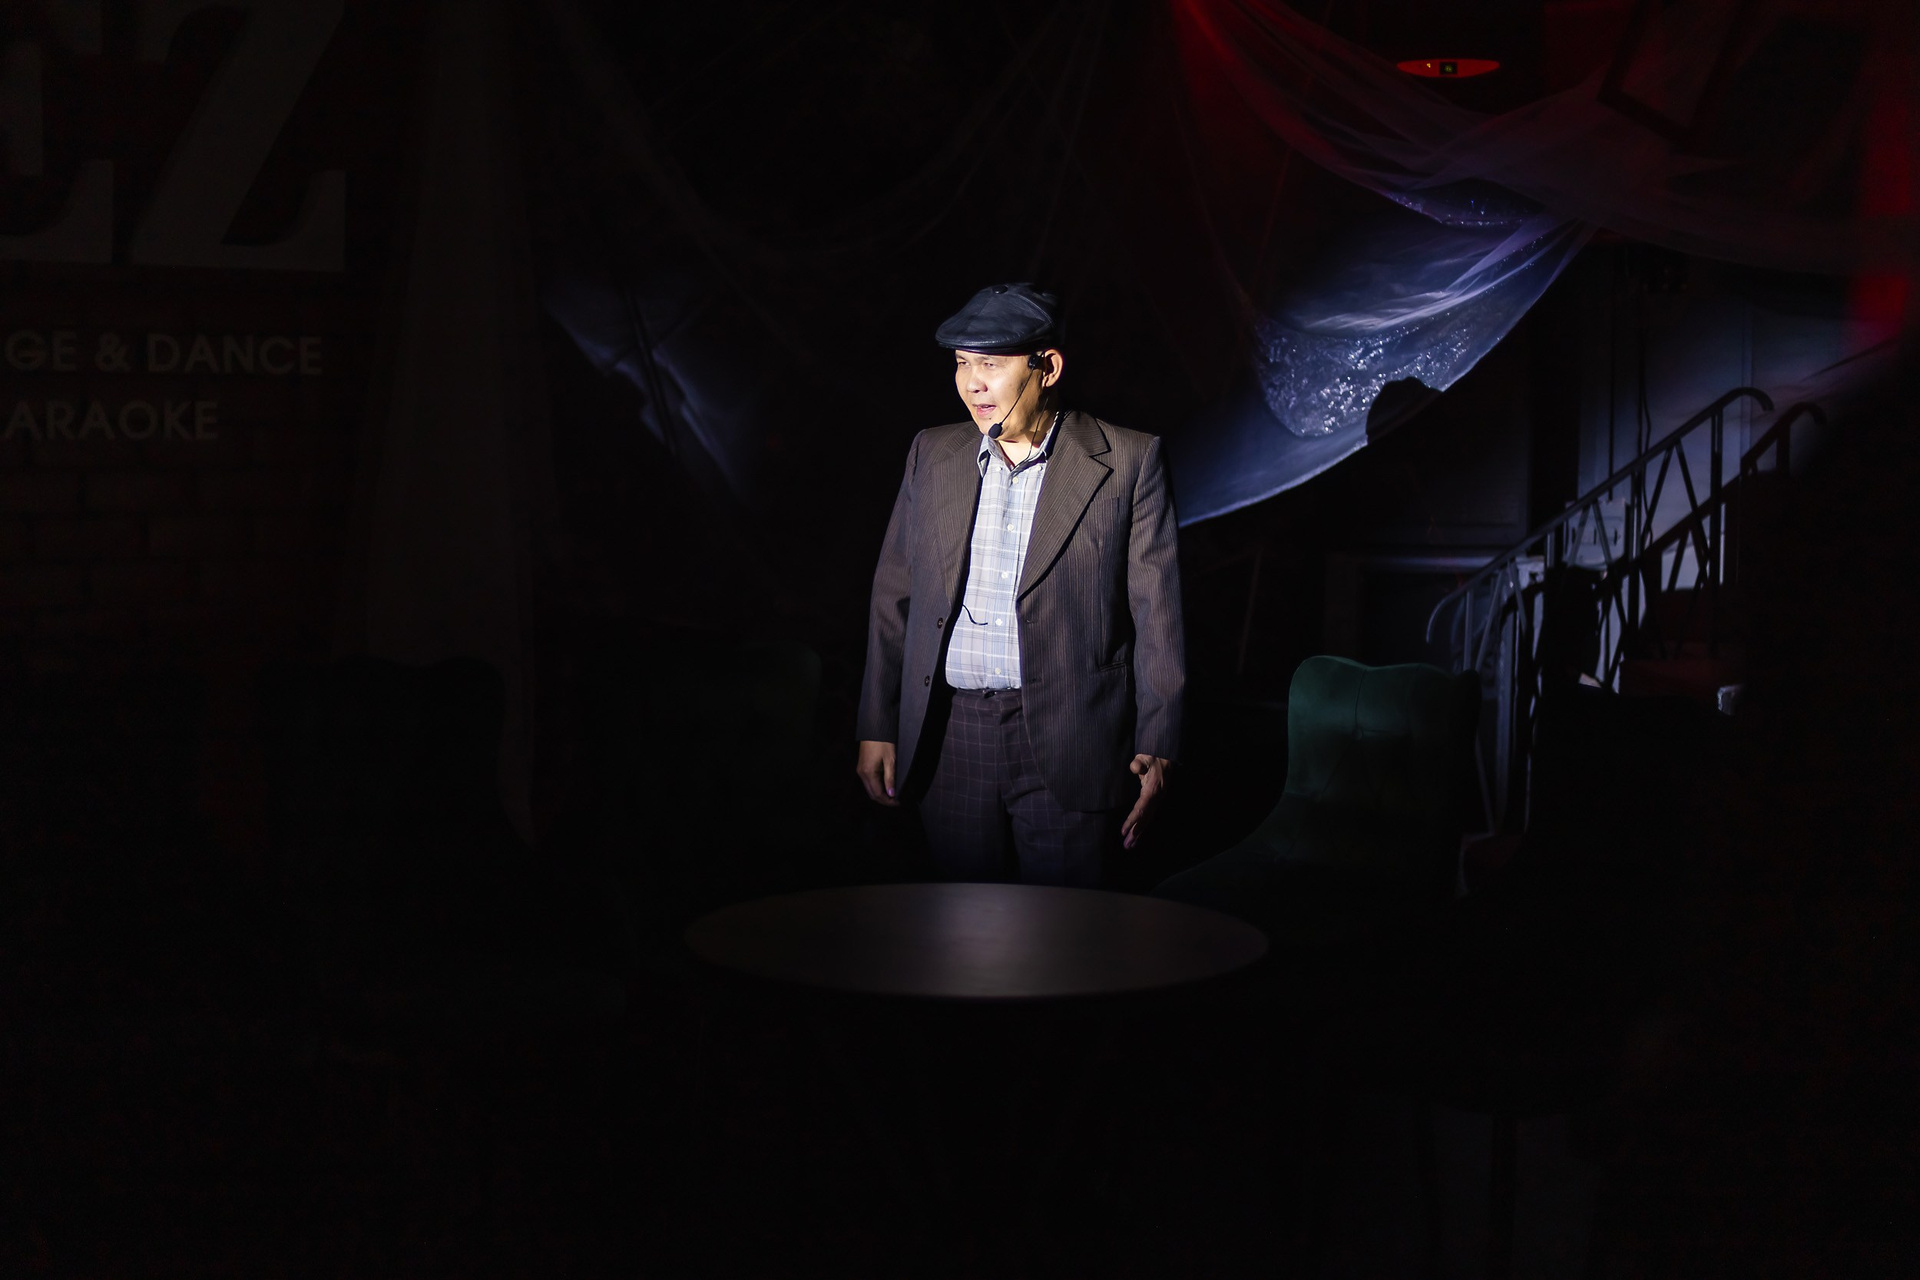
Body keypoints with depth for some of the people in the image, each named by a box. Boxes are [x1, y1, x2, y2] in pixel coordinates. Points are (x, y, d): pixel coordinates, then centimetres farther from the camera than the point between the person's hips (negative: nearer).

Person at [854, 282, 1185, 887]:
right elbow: (894, 595, 13)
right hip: (948, 741, 3)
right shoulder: (932, 455, 10)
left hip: (1067, 744, -3)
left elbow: (1156, 612, -2)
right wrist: (877, 728, 9)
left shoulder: (1127, 461, -2)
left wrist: (1155, 748, -6)